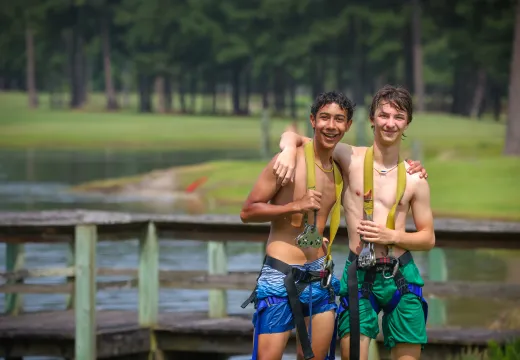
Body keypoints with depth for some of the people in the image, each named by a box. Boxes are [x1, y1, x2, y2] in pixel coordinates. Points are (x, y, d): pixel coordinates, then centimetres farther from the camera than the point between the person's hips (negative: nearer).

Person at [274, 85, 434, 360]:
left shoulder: (414, 179, 3)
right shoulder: (350, 159, 1)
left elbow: (428, 239, 9)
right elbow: (293, 136, 7)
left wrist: (391, 236, -8)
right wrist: (289, 150, -16)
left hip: (401, 277, 1)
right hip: (359, 275, -1)